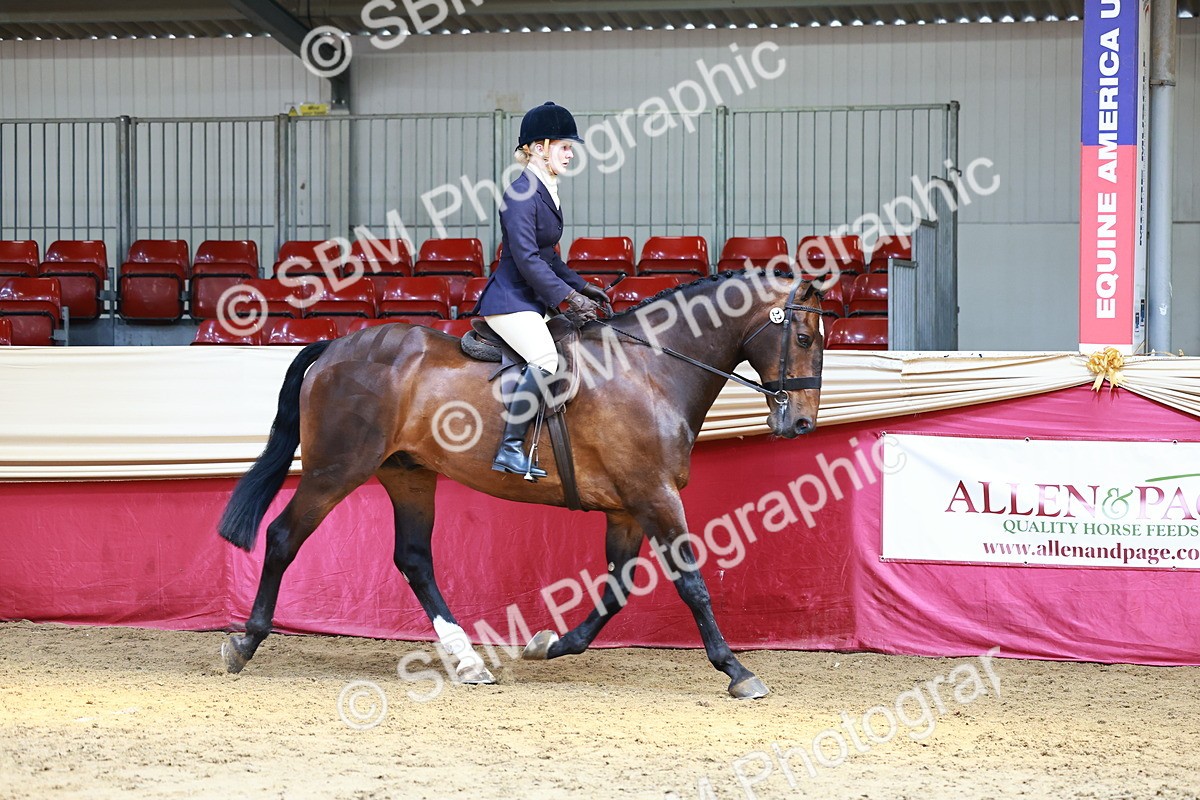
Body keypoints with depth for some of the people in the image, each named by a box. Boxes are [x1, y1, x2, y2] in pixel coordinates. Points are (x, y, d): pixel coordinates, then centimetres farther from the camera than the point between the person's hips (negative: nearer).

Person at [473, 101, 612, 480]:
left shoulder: (546, 191, 15)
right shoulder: (521, 193, -15)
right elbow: (526, 259, -21)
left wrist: (581, 287, 14)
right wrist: (568, 297, -20)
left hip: (532, 302, 11)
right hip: (510, 302, -11)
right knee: (546, 360, -30)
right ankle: (510, 448, -27)